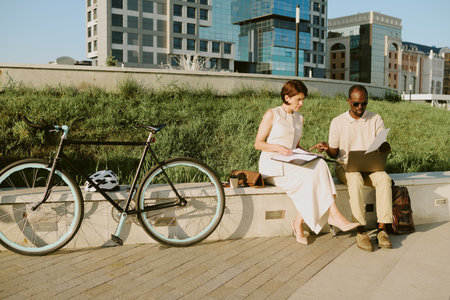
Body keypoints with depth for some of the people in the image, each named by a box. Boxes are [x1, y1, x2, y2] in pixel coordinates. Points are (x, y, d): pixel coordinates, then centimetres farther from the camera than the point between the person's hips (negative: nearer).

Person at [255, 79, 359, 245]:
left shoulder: (299, 118, 18)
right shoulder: (272, 114, -2)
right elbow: (258, 144, -4)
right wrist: (278, 148, -21)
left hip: (291, 165, 6)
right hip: (272, 167, -6)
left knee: (318, 164, -26)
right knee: (311, 175, -29)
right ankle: (333, 215, -23)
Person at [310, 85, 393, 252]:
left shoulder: (376, 120, 8)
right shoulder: (338, 122, 5)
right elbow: (335, 153, 7)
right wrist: (327, 149, -17)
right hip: (346, 166, -2)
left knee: (384, 179, -32)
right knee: (355, 179, -36)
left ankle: (382, 230, -27)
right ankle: (361, 231, -31)